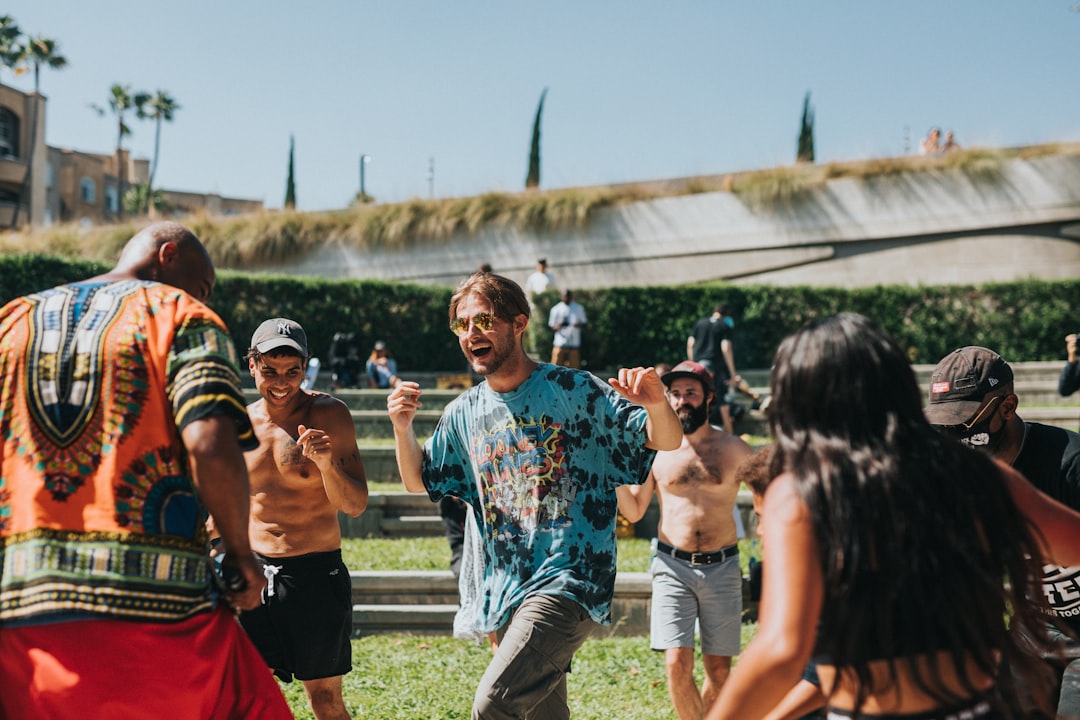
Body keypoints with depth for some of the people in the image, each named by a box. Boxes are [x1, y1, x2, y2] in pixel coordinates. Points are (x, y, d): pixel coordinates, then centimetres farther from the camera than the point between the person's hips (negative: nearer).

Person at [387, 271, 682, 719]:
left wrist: (656, 404, -30)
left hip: (567, 581, -7)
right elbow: (419, 484, 20)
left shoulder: (572, 390, -7)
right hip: (507, 593, 7)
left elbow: (667, 442, -7)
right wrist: (402, 427, 2)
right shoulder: (464, 413, 9)